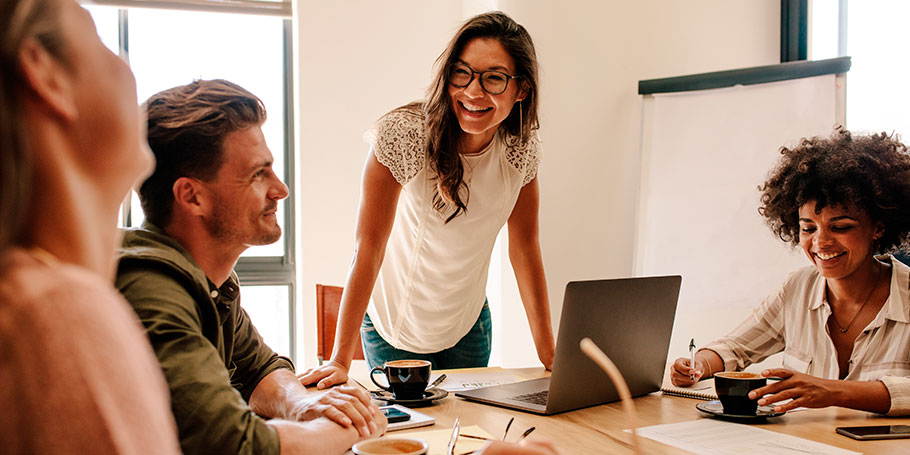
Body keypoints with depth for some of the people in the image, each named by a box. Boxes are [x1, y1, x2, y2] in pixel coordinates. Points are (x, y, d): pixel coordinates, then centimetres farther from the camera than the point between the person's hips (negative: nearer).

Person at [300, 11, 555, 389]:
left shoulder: (522, 148, -13)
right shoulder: (402, 133, -27)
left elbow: (525, 247, -4)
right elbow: (369, 246, -26)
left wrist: (549, 353, -6)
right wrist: (340, 360, -29)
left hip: (468, 325, 4)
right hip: (394, 326, -4)